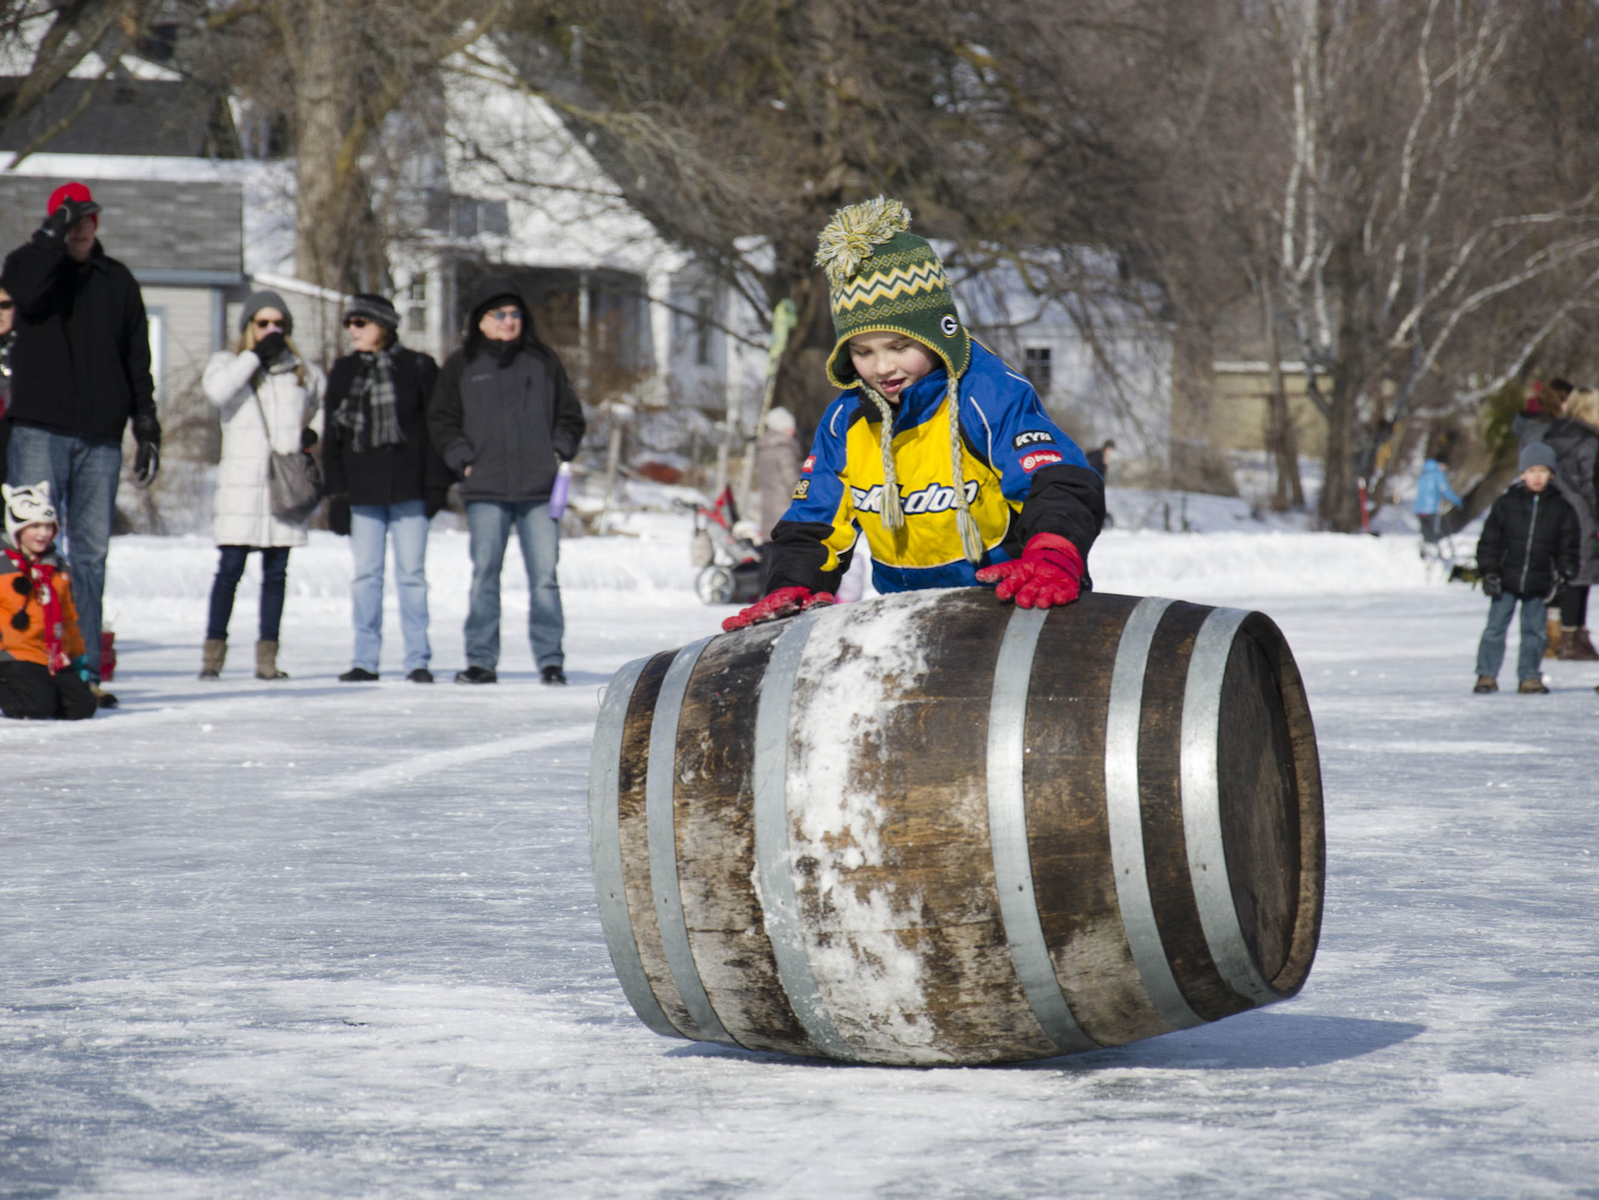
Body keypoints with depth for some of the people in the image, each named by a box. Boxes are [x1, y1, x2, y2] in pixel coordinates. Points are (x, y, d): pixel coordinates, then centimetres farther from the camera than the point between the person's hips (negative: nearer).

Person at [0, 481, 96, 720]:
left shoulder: (57, 569, 17)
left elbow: (68, 617, 25)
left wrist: (78, 656, 25)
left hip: (57, 658, 6)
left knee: (84, 706, -10)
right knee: (39, 706, -27)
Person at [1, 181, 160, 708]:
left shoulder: (117, 280, 15)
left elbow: (137, 362, 17)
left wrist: (147, 429, 11)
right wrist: (54, 235, -18)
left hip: (101, 438, 3)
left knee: (91, 553, 3)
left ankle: (83, 669, 5)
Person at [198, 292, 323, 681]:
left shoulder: (302, 371, 14)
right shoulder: (228, 362, 7)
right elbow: (216, 389, -16)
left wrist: (313, 431, 10)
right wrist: (257, 355, -12)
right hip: (241, 484, -3)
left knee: (276, 572, 3)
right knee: (230, 569, -8)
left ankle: (267, 656, 6)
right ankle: (213, 652, -2)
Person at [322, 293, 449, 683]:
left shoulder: (418, 368, 3)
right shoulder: (343, 373, 11)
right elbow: (332, 435, 11)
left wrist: (436, 484, -6)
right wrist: (335, 490, 3)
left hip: (408, 489, -2)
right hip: (362, 490, 3)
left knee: (411, 574, -1)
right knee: (366, 574, 2)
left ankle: (418, 660, 3)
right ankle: (365, 660, 6)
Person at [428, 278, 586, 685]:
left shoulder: (544, 362, 13)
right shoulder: (461, 366, 11)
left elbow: (570, 415, 17)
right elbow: (441, 421, 11)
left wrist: (559, 453, 2)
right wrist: (464, 460, -2)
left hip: (539, 488, 0)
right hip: (485, 491, 0)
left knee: (544, 577, -5)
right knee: (484, 576, -1)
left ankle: (551, 660, 0)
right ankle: (481, 661, 5)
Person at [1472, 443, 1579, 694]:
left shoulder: (1561, 508, 4)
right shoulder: (1506, 503, 0)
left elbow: (1567, 548, 9)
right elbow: (1489, 541, 2)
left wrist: (1565, 575, 0)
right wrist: (1489, 571, -5)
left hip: (1538, 583, 1)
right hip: (1506, 580, -1)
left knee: (1534, 631, 5)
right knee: (1495, 627, -1)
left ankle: (1529, 677, 15)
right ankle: (1487, 675, 6)